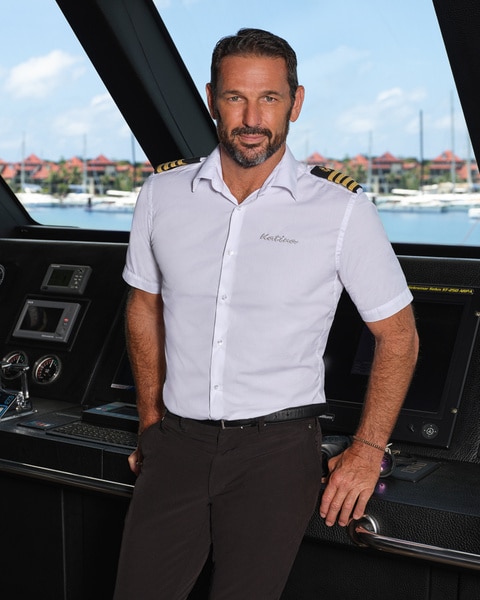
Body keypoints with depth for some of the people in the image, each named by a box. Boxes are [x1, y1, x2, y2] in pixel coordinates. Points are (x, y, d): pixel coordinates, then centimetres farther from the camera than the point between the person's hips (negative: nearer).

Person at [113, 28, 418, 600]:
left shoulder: (342, 209, -7)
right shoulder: (162, 194, 2)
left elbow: (397, 335, 1)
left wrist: (367, 451, -2)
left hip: (277, 449, -2)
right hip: (178, 441, 3)